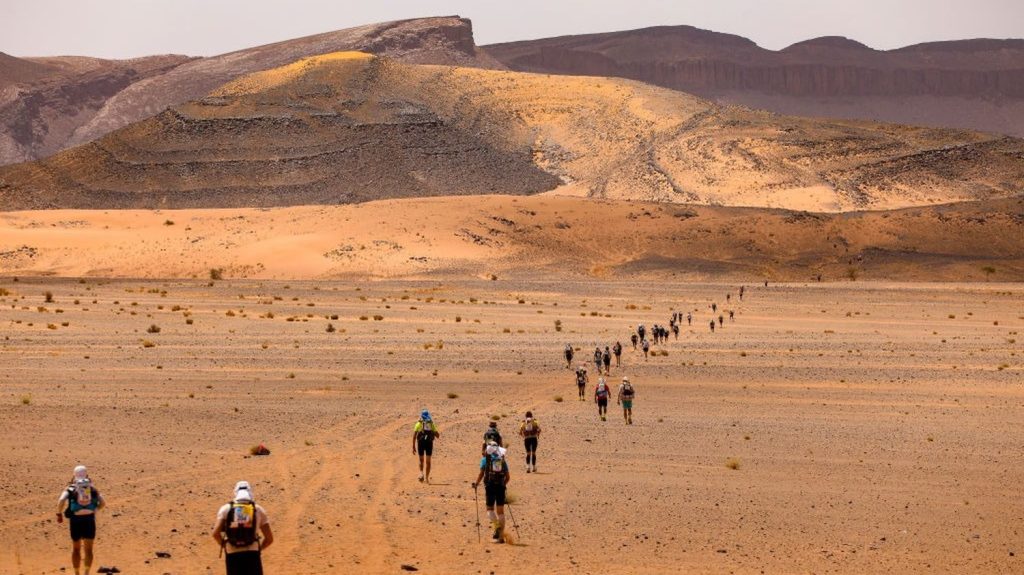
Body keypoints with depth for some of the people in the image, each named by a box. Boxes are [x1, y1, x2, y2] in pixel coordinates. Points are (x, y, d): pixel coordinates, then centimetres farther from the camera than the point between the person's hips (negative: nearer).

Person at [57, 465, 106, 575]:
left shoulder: (70, 489, 9)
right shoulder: (92, 488, 14)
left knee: (76, 549, 18)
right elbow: (103, 503, 5)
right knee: (88, 549, 11)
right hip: (89, 518, 1)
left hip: (75, 519, -1)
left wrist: (59, 514, 2)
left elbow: (61, 500, -10)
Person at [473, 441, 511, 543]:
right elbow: (508, 476, 12)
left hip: (490, 486, -3)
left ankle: (497, 526, -20)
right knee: (500, 511, 7)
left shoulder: (485, 459, 4)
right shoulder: (502, 460, 13)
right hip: (500, 486, 3)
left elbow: (481, 474, -4)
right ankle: (501, 537, 6)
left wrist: (476, 484, 10)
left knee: (490, 509, 9)